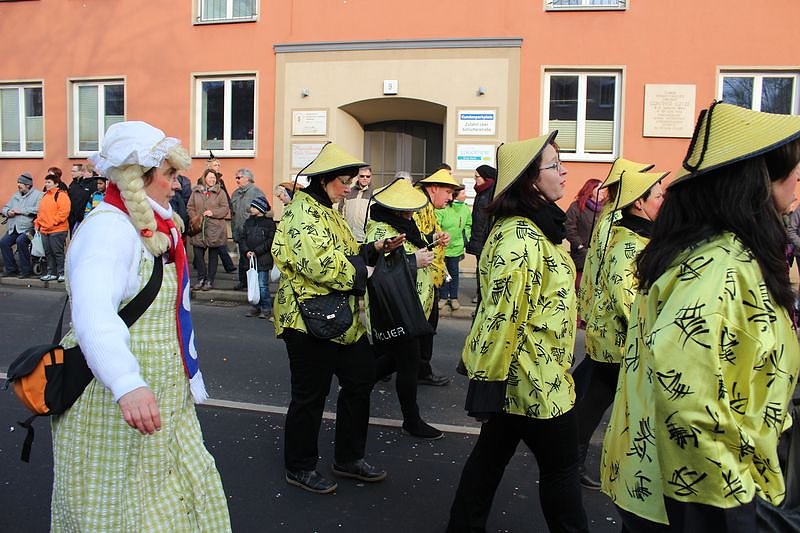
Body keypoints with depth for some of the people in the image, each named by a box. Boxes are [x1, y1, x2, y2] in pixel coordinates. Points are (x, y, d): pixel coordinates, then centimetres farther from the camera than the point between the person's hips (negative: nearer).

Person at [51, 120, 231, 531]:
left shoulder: (150, 229, 11)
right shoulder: (108, 229, -21)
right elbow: (93, 313, -38)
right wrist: (127, 385, -53)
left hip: (161, 400, 9)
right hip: (113, 406, -9)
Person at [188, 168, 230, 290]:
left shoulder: (220, 192, 1)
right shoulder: (196, 192, 7)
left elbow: (225, 209, -2)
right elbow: (190, 207, 9)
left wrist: (213, 212, -16)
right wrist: (194, 218, -7)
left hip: (215, 229, -2)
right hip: (199, 229, 2)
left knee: (213, 256, 6)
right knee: (198, 254, 3)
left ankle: (210, 280, 15)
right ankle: (201, 278, 18)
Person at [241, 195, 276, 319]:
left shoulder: (269, 223, -4)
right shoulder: (248, 222, 14)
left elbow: (270, 242, -9)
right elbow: (243, 238, 11)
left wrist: (256, 252, -13)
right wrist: (246, 251, -6)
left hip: (263, 259, -6)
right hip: (250, 258, 6)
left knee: (262, 286, -7)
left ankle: (266, 310, 1)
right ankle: (256, 308, 20)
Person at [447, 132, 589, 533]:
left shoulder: (534, 227, 9)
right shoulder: (521, 237, -24)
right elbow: (503, 315, -26)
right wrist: (488, 380, -23)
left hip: (521, 377, 9)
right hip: (532, 380, -9)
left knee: (491, 454, 18)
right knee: (561, 468, 9)